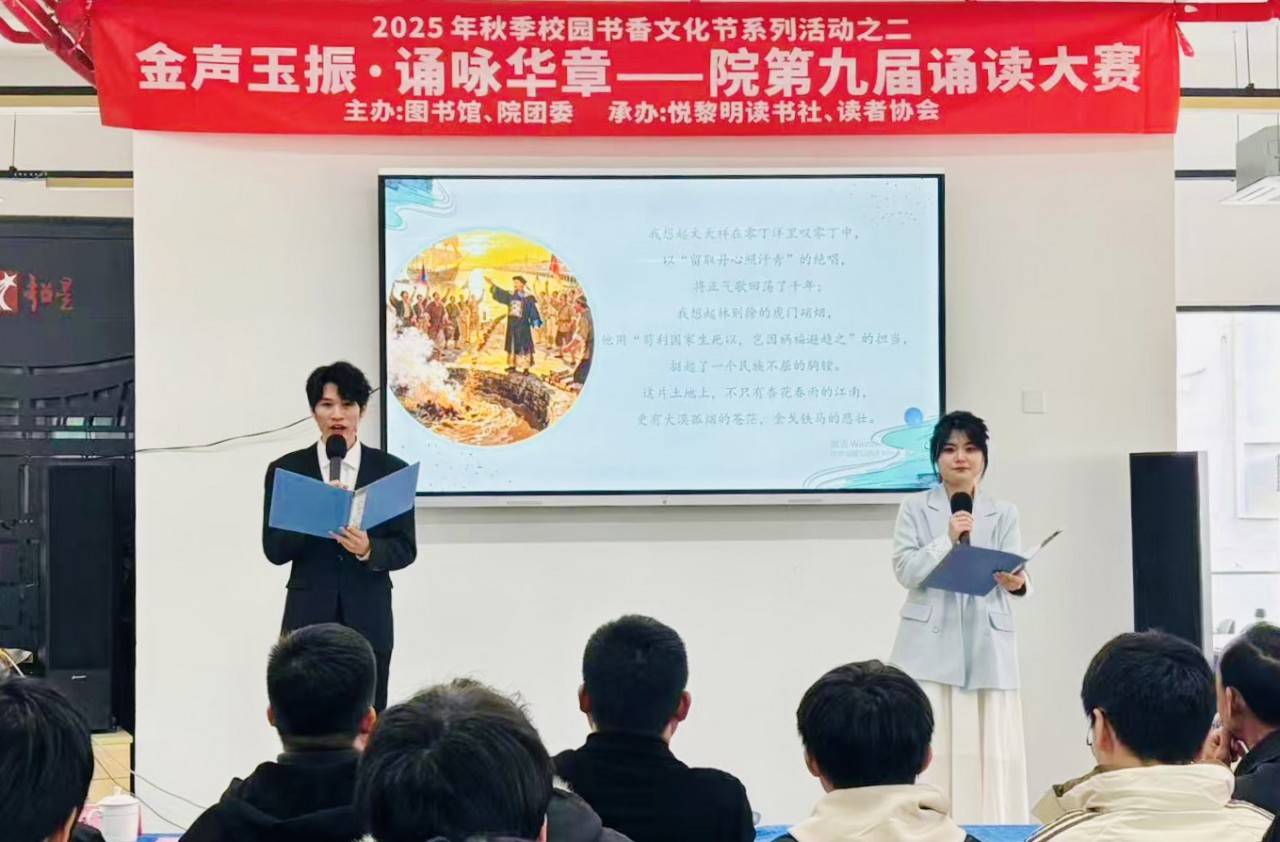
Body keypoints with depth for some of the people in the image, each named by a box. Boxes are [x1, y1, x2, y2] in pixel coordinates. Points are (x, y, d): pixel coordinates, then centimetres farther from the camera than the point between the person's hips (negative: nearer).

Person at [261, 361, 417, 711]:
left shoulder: (391, 470, 4)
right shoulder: (285, 469, 4)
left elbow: (406, 548, 3)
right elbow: (274, 550, -2)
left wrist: (369, 549, -18)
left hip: (368, 619, 0)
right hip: (308, 618, 0)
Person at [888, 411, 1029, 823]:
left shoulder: (1004, 513, 12)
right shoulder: (916, 508, 7)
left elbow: (1012, 571, 0)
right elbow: (905, 569, -3)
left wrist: (1015, 581, -24)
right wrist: (947, 541, -15)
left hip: (986, 646, 2)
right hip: (930, 646, -2)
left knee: (990, 749, -1)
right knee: (929, 747, -6)